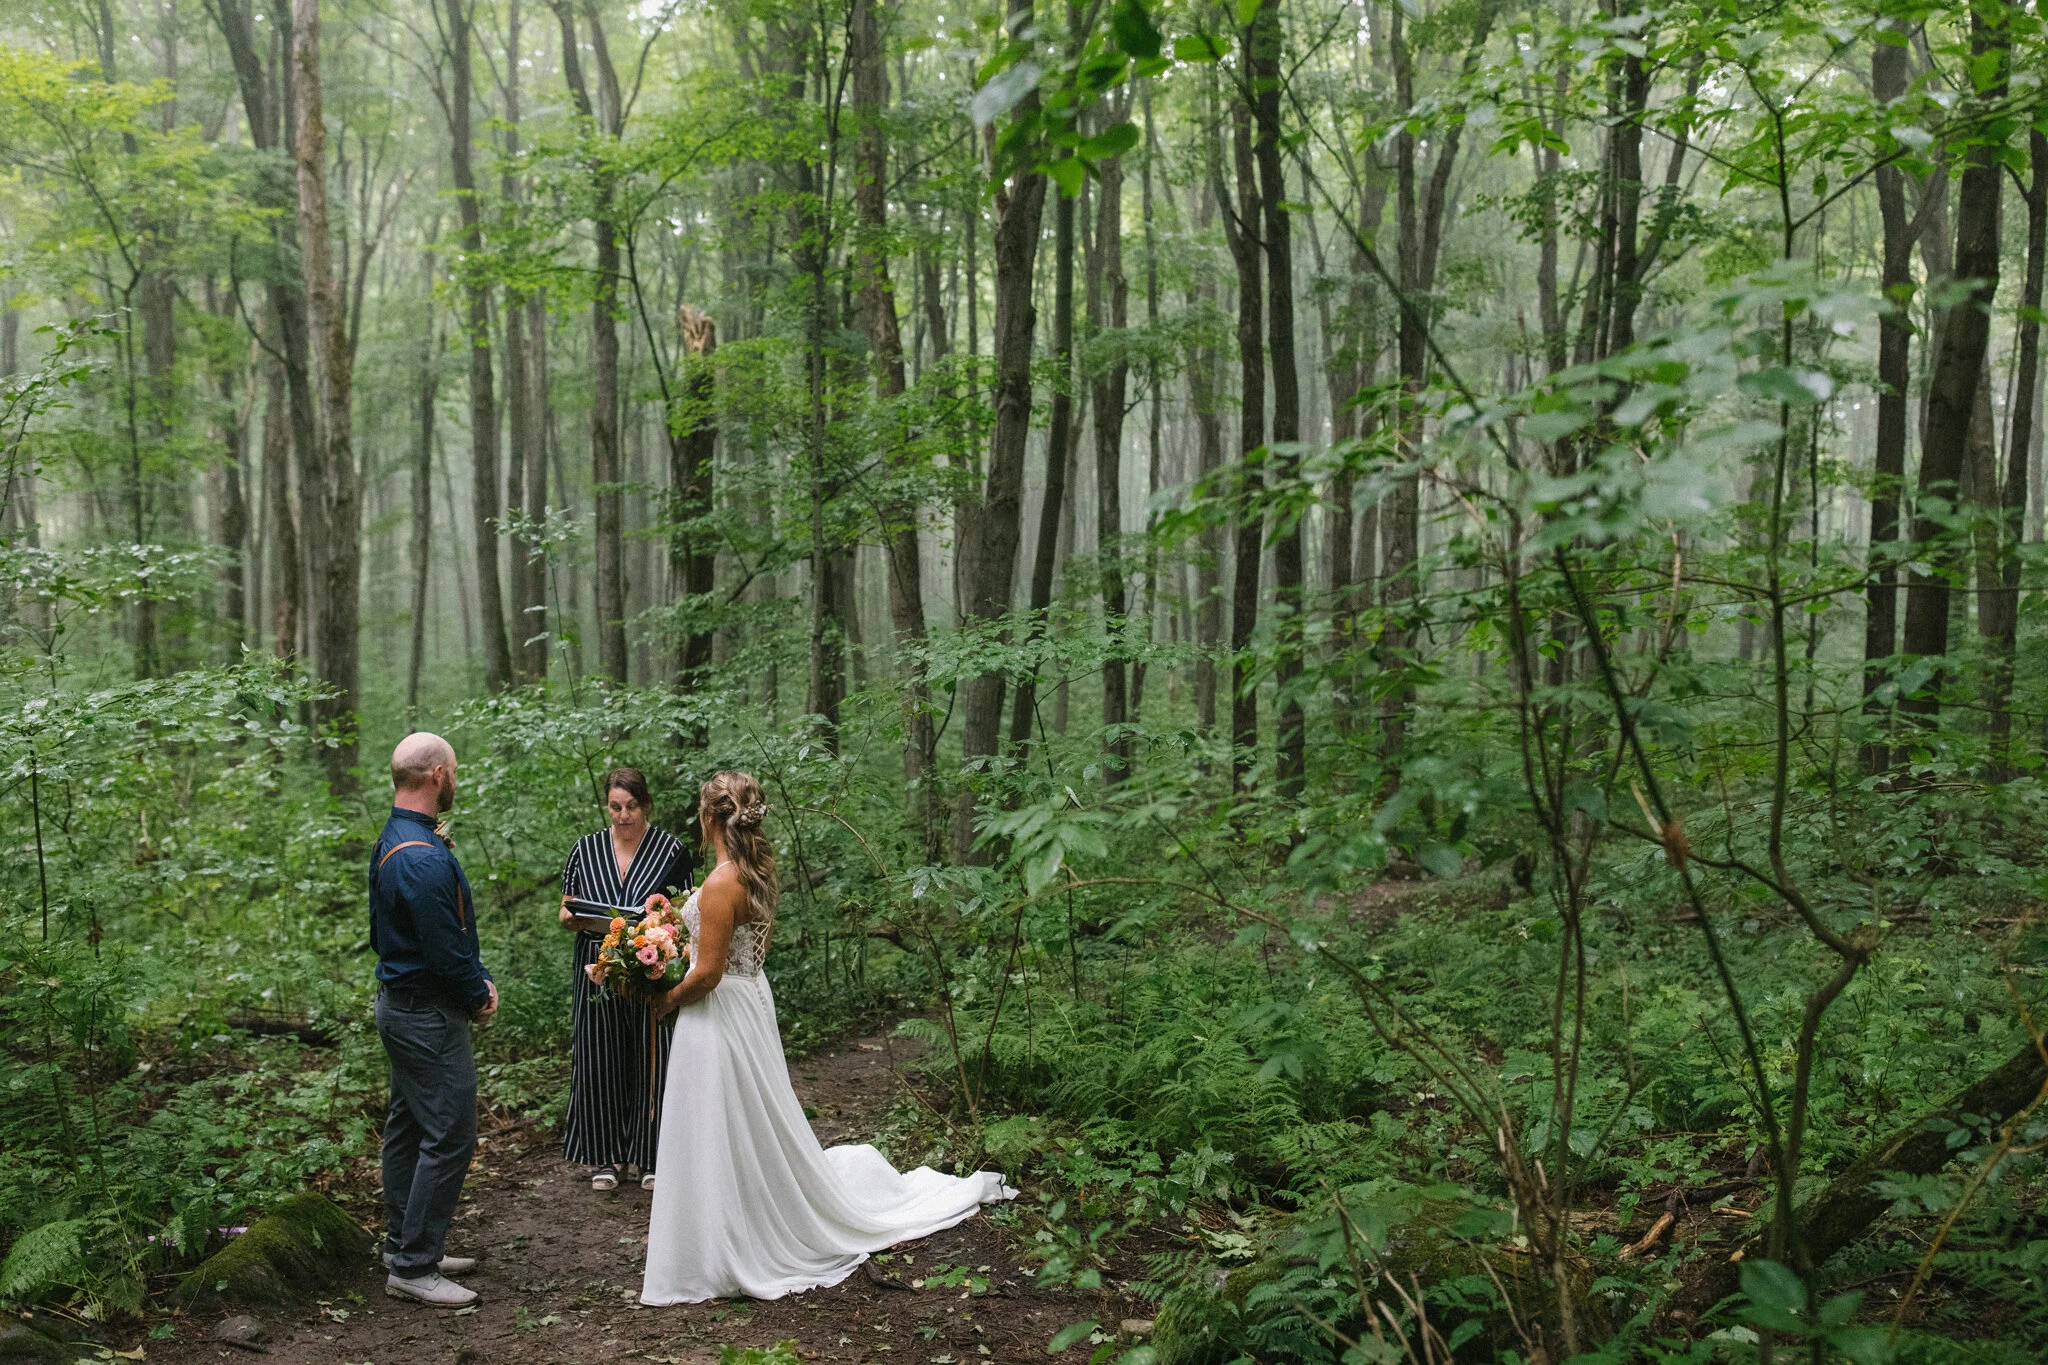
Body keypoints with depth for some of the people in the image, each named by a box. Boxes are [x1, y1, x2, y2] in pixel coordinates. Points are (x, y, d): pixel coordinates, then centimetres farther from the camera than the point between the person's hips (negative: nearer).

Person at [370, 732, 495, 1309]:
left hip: (400, 1003, 11)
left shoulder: (392, 841, 9)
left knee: (407, 1129, 18)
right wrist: (478, 994, -6)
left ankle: (405, 1247, 28)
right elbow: (446, 949, -23)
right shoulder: (425, 857, -25)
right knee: (450, 1137, -5)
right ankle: (413, 1268, 2)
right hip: (430, 1014, -11)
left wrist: (479, 980, 7)